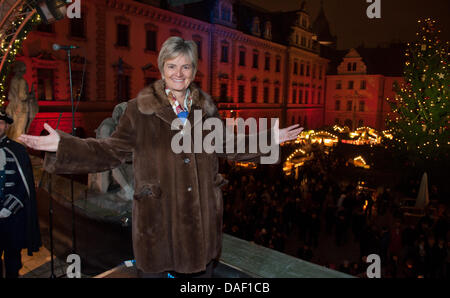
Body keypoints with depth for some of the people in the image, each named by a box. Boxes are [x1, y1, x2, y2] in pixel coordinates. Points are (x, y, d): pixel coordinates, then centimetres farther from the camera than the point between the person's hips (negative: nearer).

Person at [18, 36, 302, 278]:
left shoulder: (206, 107, 4)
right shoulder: (139, 108, -6)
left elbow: (226, 148, 13)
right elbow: (111, 151, -6)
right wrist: (63, 145, -18)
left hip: (202, 214, 3)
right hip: (158, 216, -3)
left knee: (202, 268, 20)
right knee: (154, 270, 13)